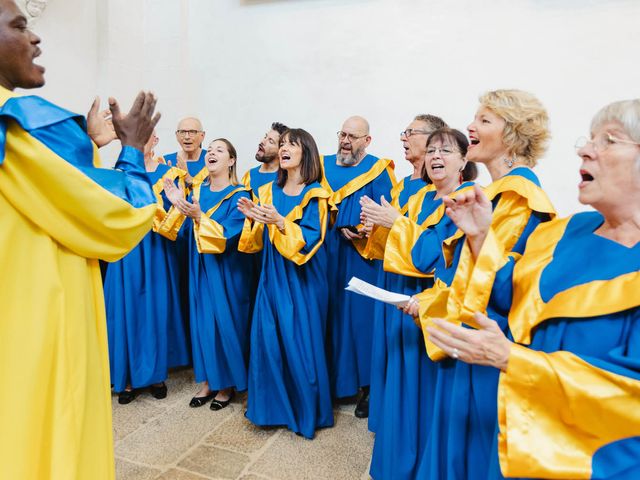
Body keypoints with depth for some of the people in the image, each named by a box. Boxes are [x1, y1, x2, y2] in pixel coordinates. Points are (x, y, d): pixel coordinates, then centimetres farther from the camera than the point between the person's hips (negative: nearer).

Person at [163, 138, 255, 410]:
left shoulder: (239, 196, -8)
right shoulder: (197, 192, 9)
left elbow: (227, 235, -19)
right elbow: (184, 234, 4)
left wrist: (199, 217, -29)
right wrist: (178, 206, -11)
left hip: (227, 271, -5)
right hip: (201, 268, 5)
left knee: (225, 323, 2)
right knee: (202, 322, 10)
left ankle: (227, 384, 20)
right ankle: (208, 380, 25)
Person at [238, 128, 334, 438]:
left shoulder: (314, 195, -5)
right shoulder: (269, 191, 11)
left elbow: (311, 238, -16)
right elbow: (259, 241, 10)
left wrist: (280, 221, -28)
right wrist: (253, 219, -9)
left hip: (302, 279, -5)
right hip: (273, 276, 5)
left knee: (300, 342, 0)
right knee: (267, 339, 5)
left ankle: (307, 410, 20)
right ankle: (273, 405, 24)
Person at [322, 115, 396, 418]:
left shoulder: (378, 171, -2)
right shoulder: (324, 166, 11)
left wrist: (361, 232, -23)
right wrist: (337, 229, -5)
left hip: (363, 257, -4)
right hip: (329, 255, 4)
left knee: (361, 317, 1)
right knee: (332, 315, 9)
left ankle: (366, 384, 16)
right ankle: (331, 378, 24)